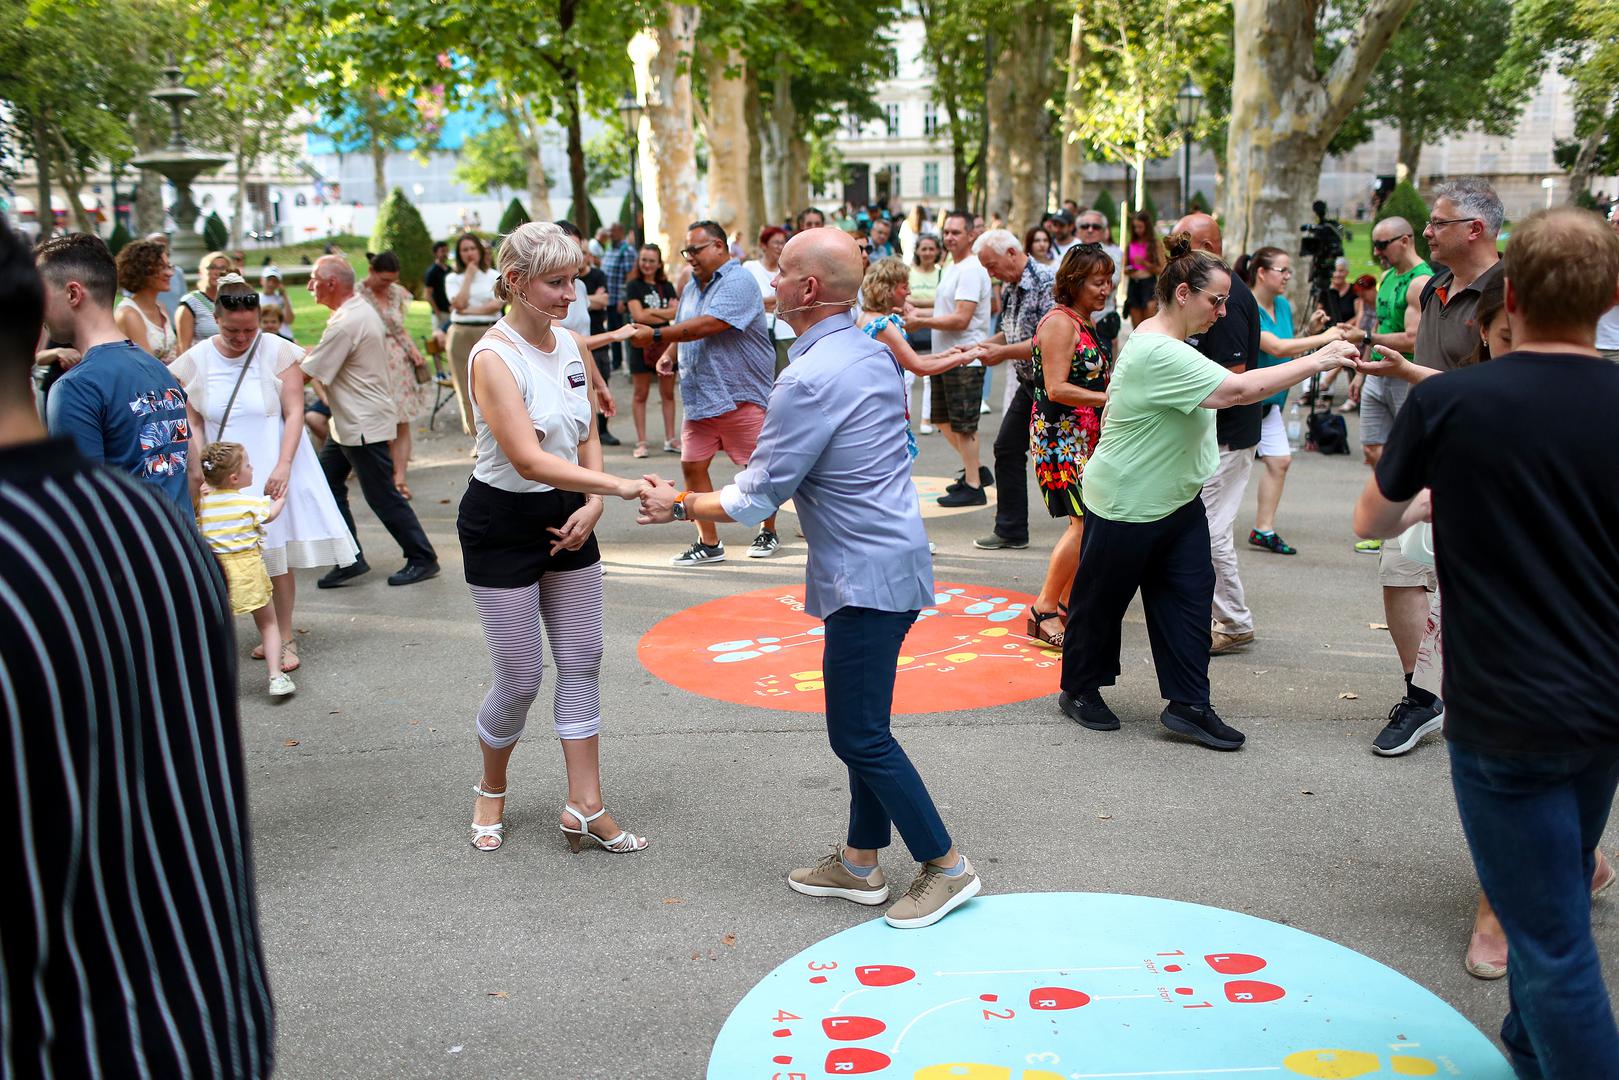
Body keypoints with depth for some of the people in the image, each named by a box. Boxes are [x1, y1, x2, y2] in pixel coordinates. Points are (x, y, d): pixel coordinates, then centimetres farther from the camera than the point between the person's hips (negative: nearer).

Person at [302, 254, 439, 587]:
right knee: (327, 484, 12)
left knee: (382, 496, -1)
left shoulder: (346, 324, -23)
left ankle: (422, 560, 11)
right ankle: (350, 559, 18)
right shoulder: (362, 310, 9)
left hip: (364, 426, -10)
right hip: (349, 422, 10)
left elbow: (308, 372, -19)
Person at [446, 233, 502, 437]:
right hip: (461, 334, 1)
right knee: (467, 388, 0)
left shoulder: (493, 276, 8)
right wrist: (469, 276, -2)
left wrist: (469, 310, -8)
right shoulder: (452, 278, 10)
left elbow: (496, 304, -4)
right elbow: (459, 303, -7)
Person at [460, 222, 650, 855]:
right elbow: (529, 458, -29)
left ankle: (584, 809, 16)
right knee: (521, 679, 2)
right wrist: (621, 487, -36)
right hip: (502, 524, -7)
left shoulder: (572, 345, 3)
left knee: (582, 662, 7)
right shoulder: (493, 358, -20)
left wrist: (592, 504, -6)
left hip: (567, 519, 7)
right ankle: (491, 791, 30)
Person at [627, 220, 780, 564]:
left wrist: (655, 335, -20)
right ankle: (709, 543, 10)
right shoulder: (692, 288, 15)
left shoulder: (738, 283, -14)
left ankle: (768, 533, 23)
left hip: (740, 396, -8)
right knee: (692, 465, 2)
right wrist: (668, 355, 5)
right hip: (699, 397, 8)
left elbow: (706, 325, -24)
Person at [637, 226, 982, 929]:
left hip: (865, 576, -10)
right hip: (893, 561, 10)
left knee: (859, 734, 0)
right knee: (863, 724, 17)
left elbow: (754, 502, -16)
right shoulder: (873, 353, 8)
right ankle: (861, 862, 28)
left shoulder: (808, 381, -21)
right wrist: (763, 472, 21)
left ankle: (945, 866, 10)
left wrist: (681, 505, -1)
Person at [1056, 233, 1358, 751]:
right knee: (1101, 600, 8)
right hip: (1126, 504, -10)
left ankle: (1188, 705, 10)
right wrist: (1315, 362, -26)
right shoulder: (1158, 353, -26)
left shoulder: (1170, 344, 8)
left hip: (1177, 501, 10)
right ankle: (1080, 690, 26)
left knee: (1190, 596, 4)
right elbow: (1239, 389, -31)